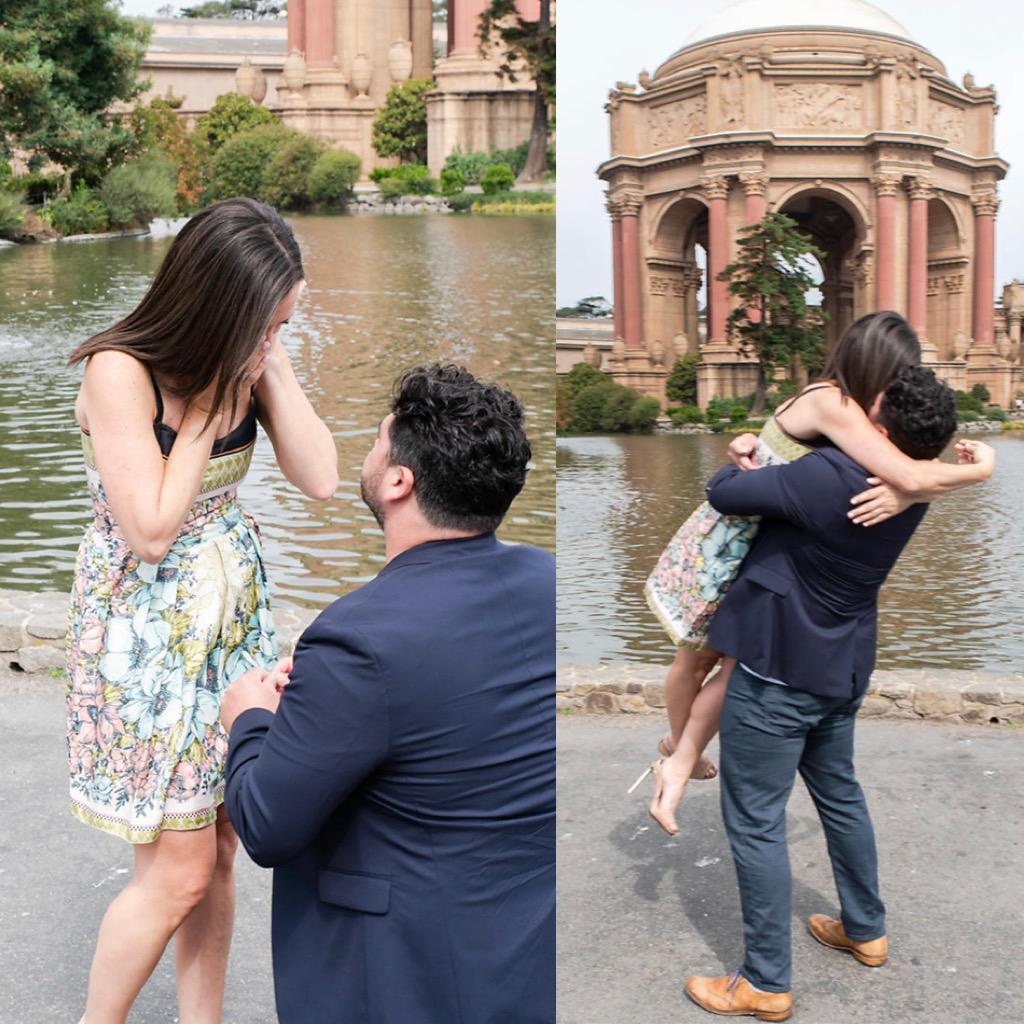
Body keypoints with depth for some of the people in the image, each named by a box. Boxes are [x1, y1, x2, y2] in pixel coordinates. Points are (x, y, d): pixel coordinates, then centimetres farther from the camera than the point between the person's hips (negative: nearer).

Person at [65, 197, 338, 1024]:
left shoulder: (245, 359, -3)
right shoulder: (120, 372, -21)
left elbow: (321, 479, -9)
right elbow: (151, 531, -22)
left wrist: (271, 365, -16)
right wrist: (214, 393, -21)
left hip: (233, 614, 6)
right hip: (148, 626, -6)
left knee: (219, 849, 12)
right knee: (180, 871, 0)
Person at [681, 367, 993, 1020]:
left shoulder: (829, 477, -29)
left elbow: (724, 494, -19)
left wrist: (743, 466, -1)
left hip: (777, 673, -8)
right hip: (841, 671, 8)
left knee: (755, 822, 3)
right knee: (840, 794, 25)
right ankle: (866, 930, 41)